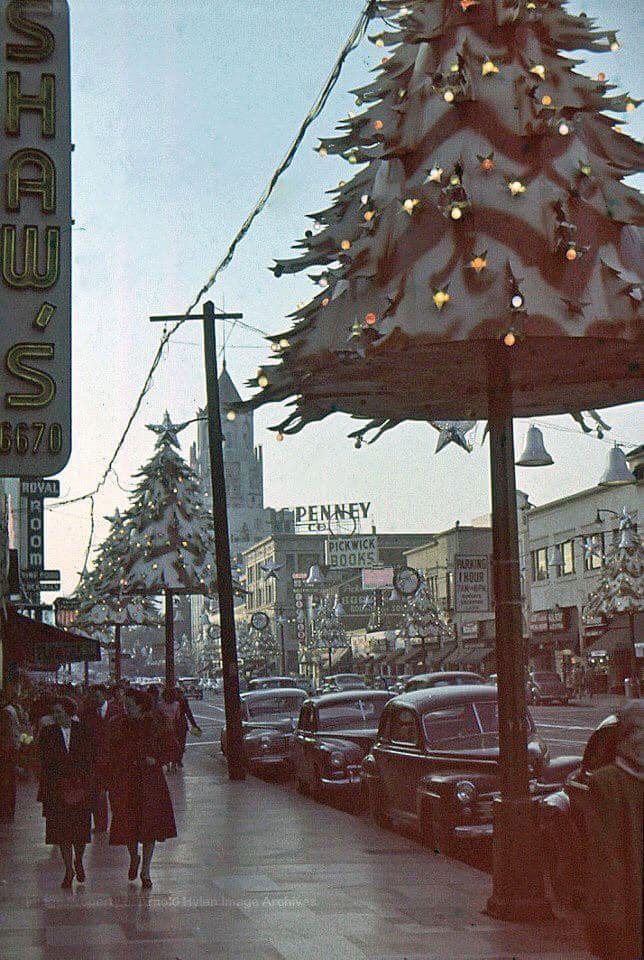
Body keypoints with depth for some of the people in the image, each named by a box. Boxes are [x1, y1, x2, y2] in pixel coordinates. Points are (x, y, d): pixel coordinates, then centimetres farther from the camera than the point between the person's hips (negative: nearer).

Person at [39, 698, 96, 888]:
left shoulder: (83, 731, 1)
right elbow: (45, 763, 0)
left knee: (81, 828, 2)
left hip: (81, 787, 0)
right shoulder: (47, 733, 1)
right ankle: (69, 870, 10)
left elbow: (91, 758, 4)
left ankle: (78, 862, 29)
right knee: (62, 829, 0)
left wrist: (85, 783, -4)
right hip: (57, 788, 0)